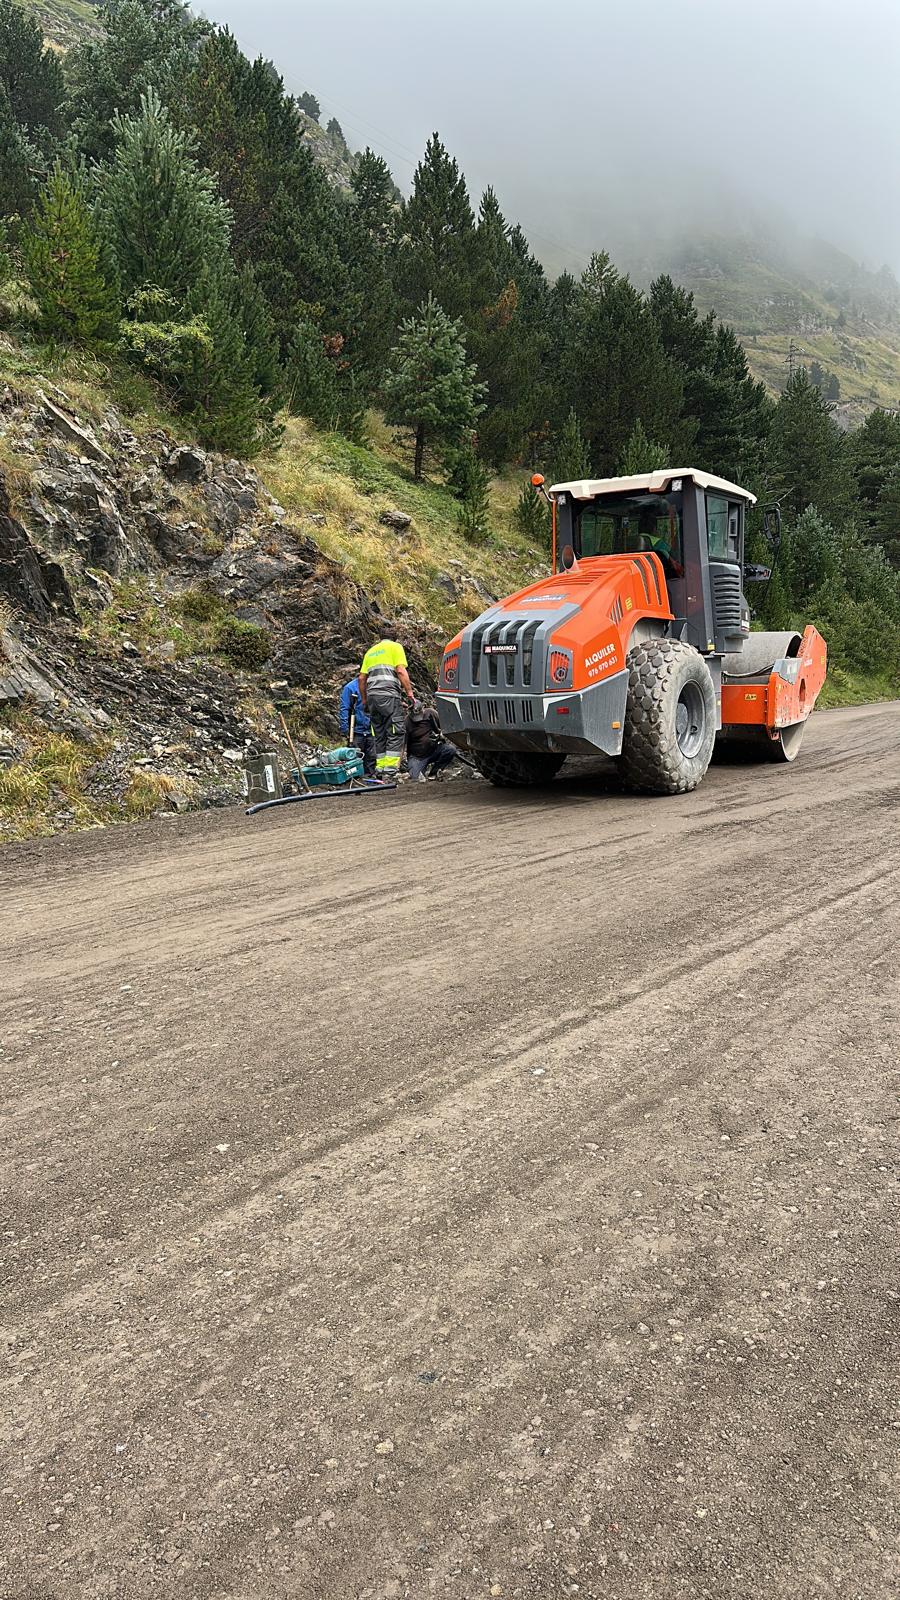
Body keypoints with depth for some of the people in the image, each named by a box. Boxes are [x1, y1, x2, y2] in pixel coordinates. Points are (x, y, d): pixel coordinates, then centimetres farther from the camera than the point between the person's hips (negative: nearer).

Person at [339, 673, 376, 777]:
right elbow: (344, 709, -9)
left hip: (370, 730, 5)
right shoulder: (350, 688, -7)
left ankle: (370, 776, 15)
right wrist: (345, 729, -14)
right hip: (357, 730, -5)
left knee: (371, 757, 6)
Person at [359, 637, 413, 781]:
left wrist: (364, 700, 24)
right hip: (389, 694, -6)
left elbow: (362, 678, 19)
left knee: (379, 734, 11)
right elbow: (401, 671, -8)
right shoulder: (395, 647, 7)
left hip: (372, 695, 6)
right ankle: (391, 769, -15)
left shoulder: (370, 651, 25)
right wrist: (409, 692, -6)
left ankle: (380, 768, 10)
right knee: (396, 732, -6)